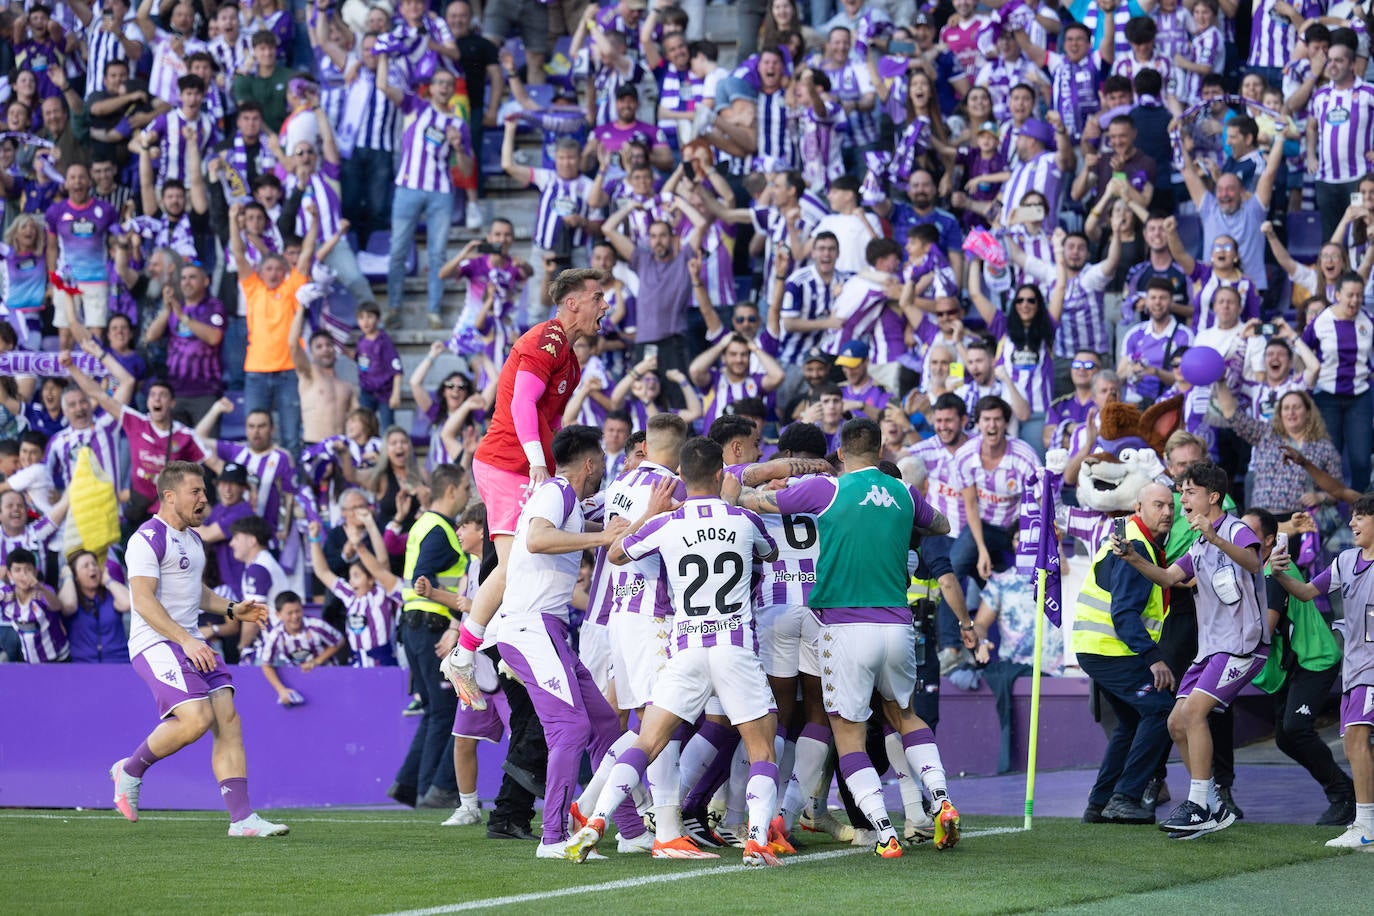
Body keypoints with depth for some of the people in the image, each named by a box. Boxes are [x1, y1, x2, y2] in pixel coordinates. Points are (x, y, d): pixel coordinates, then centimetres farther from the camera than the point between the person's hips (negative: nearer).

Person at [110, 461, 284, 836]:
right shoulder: (148, 538, -11)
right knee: (197, 718, -23)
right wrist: (185, 641, -24)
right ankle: (130, 770, 1)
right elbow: (144, 600, -18)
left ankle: (242, 818, -7)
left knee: (228, 719, -5)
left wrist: (232, 609, 16)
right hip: (156, 643, -9)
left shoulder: (191, 538, 19)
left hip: (191, 644, 9)